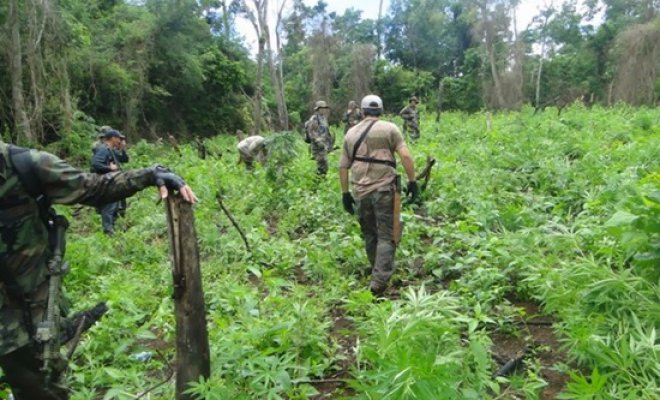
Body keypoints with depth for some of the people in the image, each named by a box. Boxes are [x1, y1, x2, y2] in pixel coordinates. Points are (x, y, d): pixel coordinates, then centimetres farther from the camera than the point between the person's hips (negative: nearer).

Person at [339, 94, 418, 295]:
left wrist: (345, 193, 19)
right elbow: (405, 156, -8)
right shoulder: (389, 128, 2)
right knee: (386, 236, 1)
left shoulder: (351, 133, 12)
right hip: (384, 190, -3)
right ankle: (379, 280, -8)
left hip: (360, 192, 4)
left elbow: (343, 166, 13)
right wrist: (412, 181, -1)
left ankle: (378, 273, 31)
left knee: (369, 235, 18)